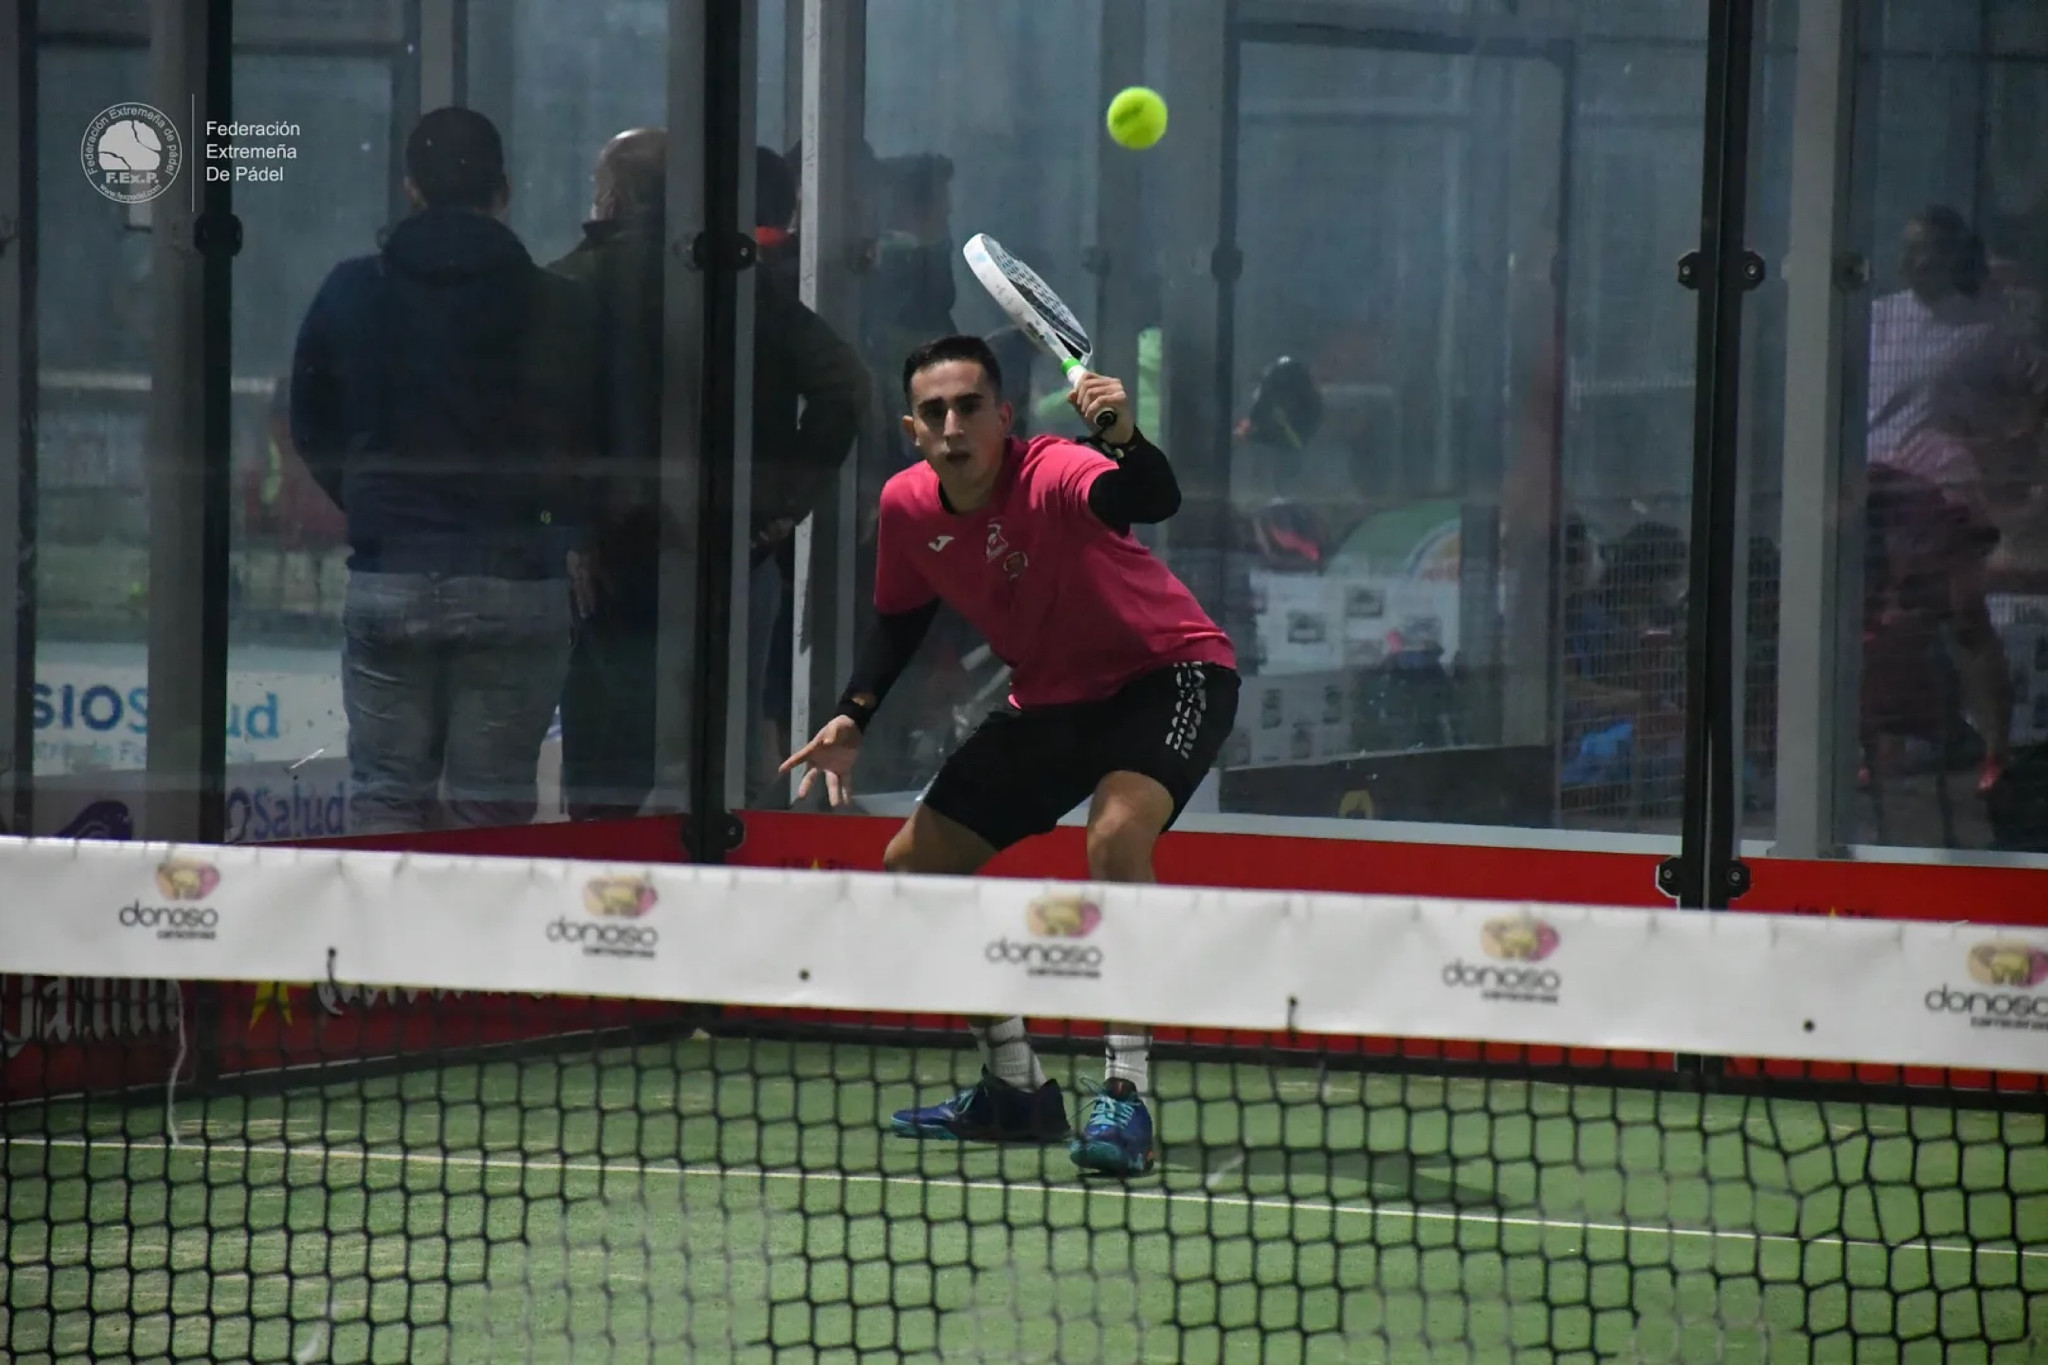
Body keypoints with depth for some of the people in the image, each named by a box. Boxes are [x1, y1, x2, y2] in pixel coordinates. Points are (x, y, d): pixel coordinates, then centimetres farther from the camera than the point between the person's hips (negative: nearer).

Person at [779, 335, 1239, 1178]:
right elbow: (902, 618, 11)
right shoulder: (907, 507, -9)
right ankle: (1017, 1088, 23)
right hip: (1052, 698, 8)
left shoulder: (1053, 477, -30)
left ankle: (1125, 1096, -32)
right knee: (912, 865, 8)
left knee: (1116, 833, -36)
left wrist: (1126, 442, -72)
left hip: (1170, 673, -8)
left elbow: (1153, 502, -52)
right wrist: (852, 719, -1)